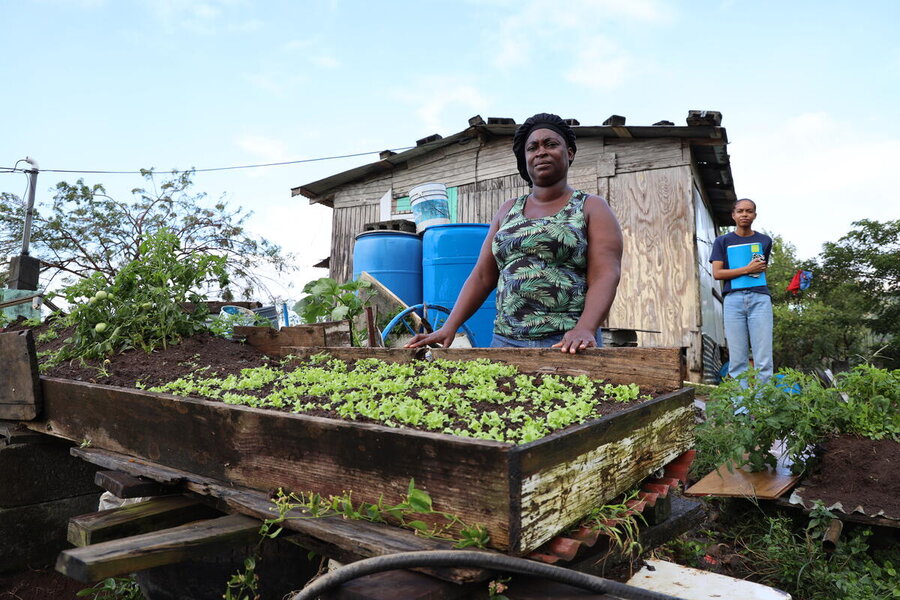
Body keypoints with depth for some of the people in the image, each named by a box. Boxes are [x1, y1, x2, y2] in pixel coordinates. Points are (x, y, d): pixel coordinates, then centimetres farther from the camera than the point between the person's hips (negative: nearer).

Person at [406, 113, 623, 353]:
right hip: (505, 341, 3)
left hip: (568, 347, -3)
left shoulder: (591, 208, 4)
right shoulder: (507, 211, 15)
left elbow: (605, 276, -9)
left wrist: (585, 329, -26)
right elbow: (482, 276, 11)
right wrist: (449, 326, -1)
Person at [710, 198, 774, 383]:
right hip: (734, 298, -1)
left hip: (760, 298, 2)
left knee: (763, 359, -6)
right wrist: (747, 269, -6)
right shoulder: (723, 241, 10)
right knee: (737, 360, -3)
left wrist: (759, 268, 9)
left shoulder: (764, 240, 17)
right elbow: (717, 273, 0)